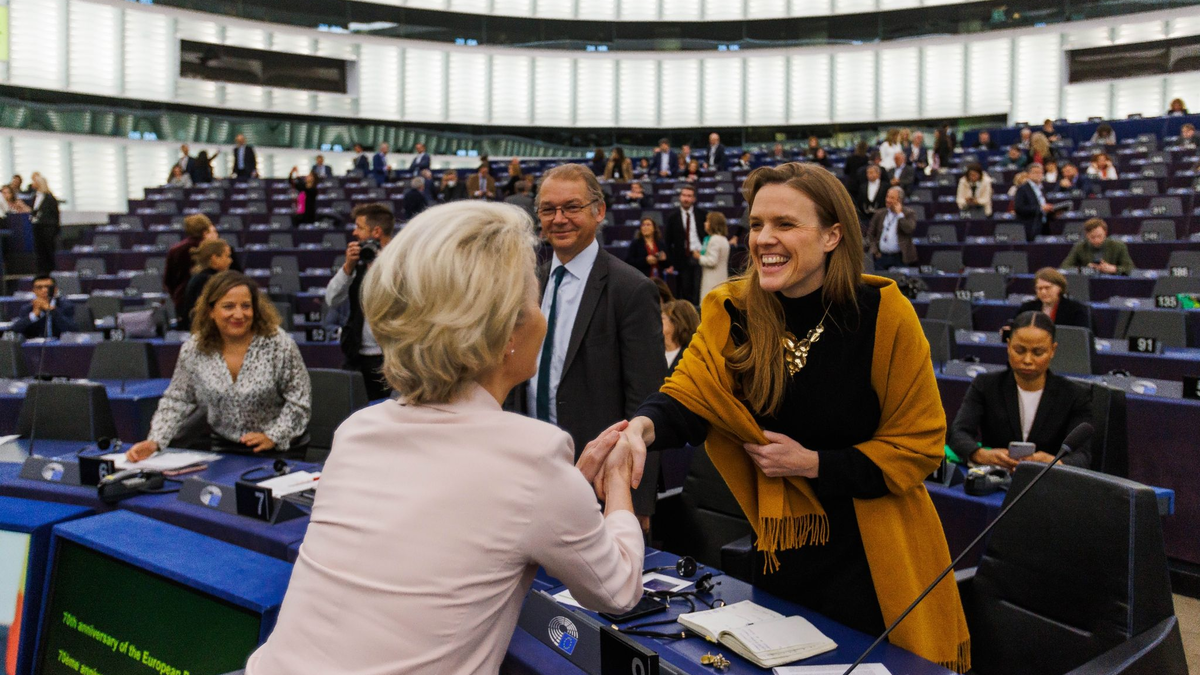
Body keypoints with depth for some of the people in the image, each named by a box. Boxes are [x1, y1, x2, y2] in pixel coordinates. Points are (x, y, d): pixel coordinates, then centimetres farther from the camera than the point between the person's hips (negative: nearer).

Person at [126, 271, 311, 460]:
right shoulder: (194, 349, -2)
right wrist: (154, 442, -7)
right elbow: (177, 401, 5)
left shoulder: (279, 344, -10)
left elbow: (298, 400, -7)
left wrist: (273, 437, -17)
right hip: (225, 448, 3)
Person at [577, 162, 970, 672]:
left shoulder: (883, 314, -15)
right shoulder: (732, 313, -8)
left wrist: (811, 463, -17)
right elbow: (685, 398, -19)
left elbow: (919, 445, -10)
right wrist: (642, 427, -42)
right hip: (783, 555, 3)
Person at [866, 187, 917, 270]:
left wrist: (899, 214, -12)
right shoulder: (880, 213, 12)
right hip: (881, 256, 3)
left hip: (899, 258, -3)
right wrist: (874, 250, 1)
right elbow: (870, 233, 13)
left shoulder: (909, 213, 2)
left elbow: (909, 229, -17)